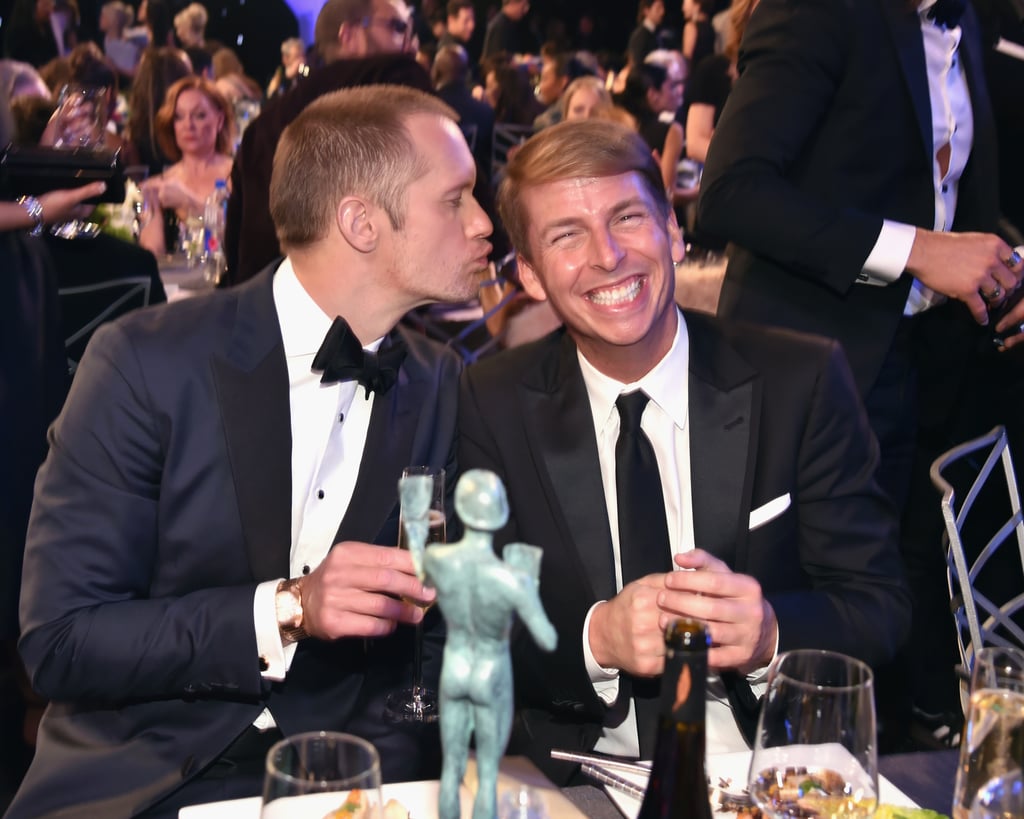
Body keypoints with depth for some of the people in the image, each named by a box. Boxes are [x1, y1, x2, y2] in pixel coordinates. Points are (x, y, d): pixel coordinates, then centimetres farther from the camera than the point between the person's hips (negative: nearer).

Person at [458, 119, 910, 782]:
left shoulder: (803, 382, -2)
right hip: (573, 780, 0)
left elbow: (880, 608, -1)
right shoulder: (490, 406, 0)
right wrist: (597, 639, -22)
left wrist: (771, 633, -23)